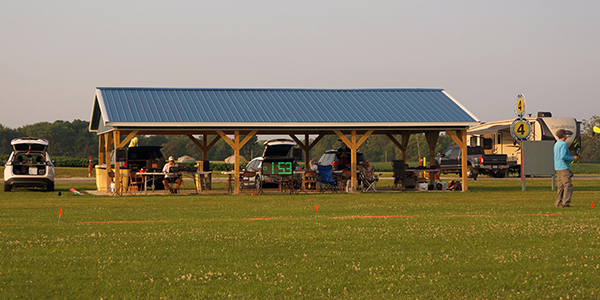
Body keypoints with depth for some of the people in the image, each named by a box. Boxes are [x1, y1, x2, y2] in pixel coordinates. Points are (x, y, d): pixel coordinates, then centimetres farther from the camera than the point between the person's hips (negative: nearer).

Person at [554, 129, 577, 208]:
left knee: (561, 186, 10)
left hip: (558, 168, 9)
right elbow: (563, 156, -22)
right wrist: (573, 158, -10)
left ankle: (558, 203, 7)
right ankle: (566, 202, -16)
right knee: (568, 186, -9)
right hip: (564, 168, -9)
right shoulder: (563, 144, -12)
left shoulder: (556, 144, 16)